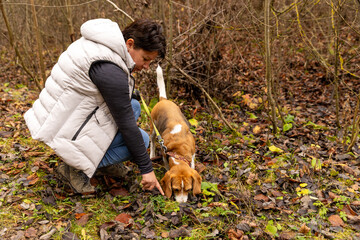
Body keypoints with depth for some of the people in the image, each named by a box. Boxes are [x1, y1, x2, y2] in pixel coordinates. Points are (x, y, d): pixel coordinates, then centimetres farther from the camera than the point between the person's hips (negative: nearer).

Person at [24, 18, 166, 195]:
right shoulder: (109, 71, -27)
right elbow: (126, 124, -21)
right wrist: (147, 168, -12)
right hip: (68, 132, -10)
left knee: (133, 106, 11)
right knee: (141, 139, -5)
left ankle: (103, 163, 13)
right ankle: (76, 167, -1)